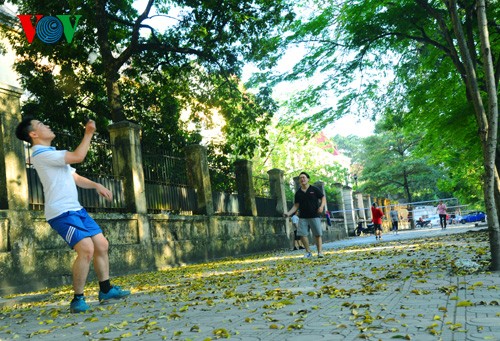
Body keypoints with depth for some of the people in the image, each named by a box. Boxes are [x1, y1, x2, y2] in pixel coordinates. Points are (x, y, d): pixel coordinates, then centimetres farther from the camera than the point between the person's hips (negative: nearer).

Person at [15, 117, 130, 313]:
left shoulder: (52, 154, 22)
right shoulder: (41, 154, -12)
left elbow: (75, 178, 22)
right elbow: (78, 156, -18)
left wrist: (96, 185, 6)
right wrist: (88, 134, -6)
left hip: (75, 209, 10)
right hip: (62, 213, -10)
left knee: (102, 245, 8)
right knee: (86, 249, -21)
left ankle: (105, 290, 18)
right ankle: (77, 299, -9)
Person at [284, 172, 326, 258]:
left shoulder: (315, 189, 0)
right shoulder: (298, 193, 8)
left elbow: (323, 198, 4)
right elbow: (296, 205, 9)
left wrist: (321, 206, -14)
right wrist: (289, 213, -4)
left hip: (314, 216, -3)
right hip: (303, 217, 3)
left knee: (318, 235, -2)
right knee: (302, 234, -5)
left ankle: (320, 252, 7)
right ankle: (308, 252, 8)